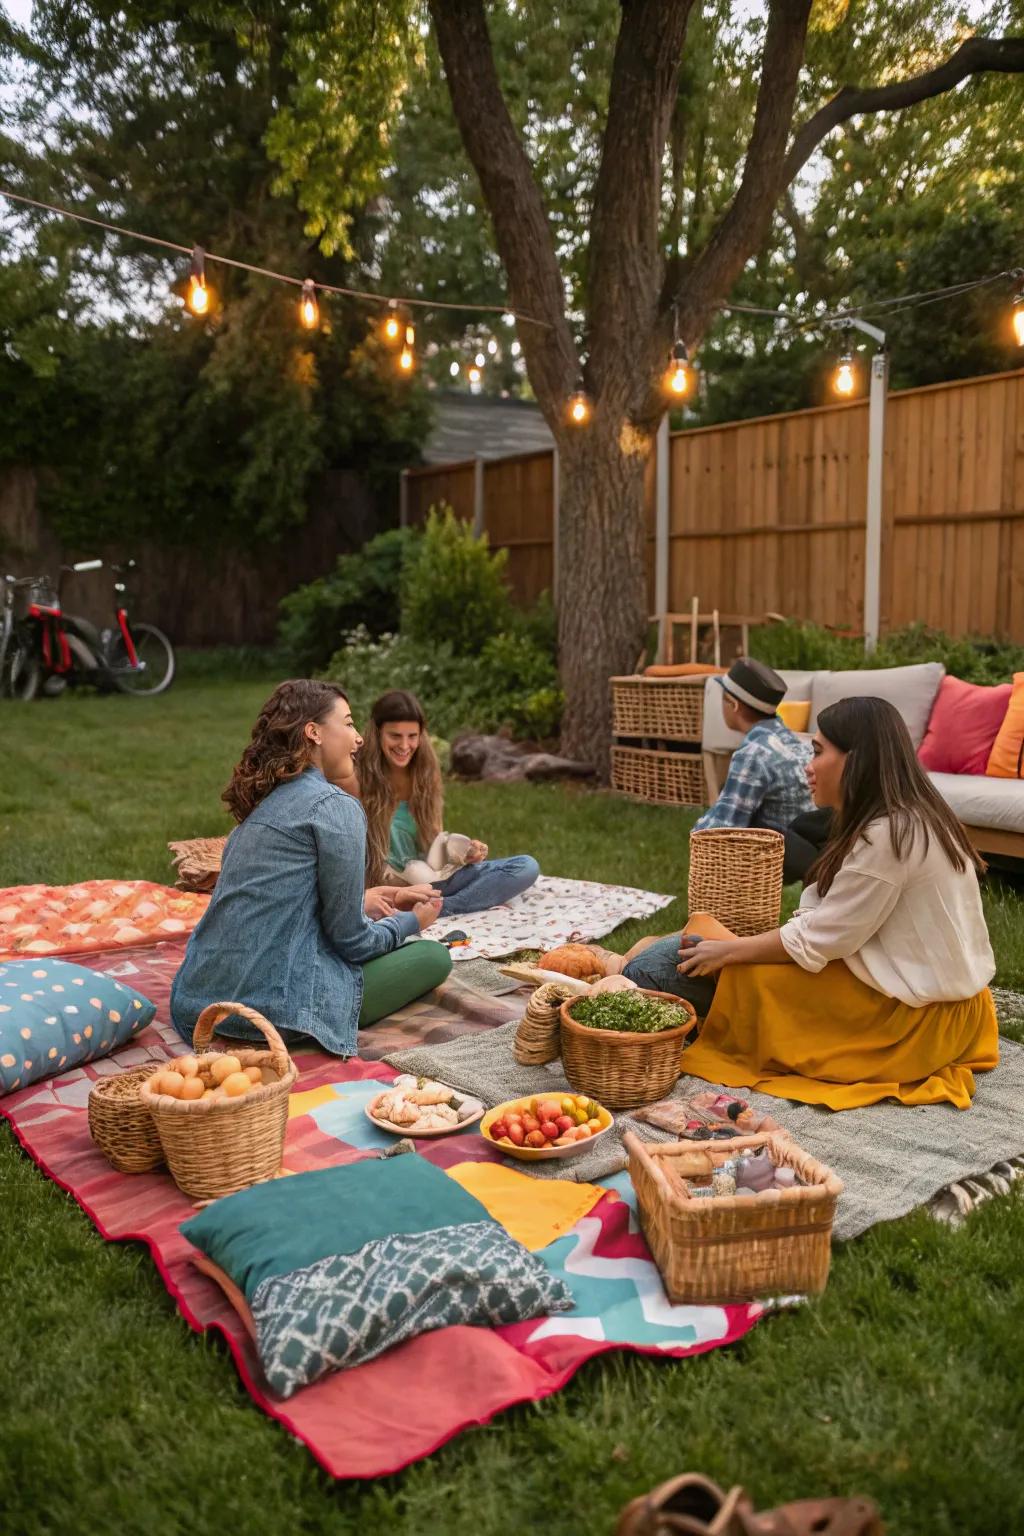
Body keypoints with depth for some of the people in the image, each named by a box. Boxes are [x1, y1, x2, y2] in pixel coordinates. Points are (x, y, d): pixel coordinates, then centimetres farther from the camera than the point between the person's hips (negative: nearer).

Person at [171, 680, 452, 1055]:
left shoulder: (264, 802, 14)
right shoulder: (335, 806, -10)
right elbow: (350, 940, -8)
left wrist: (362, 902, 28)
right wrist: (410, 922, 10)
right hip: (271, 1007, -8)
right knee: (434, 956, 6)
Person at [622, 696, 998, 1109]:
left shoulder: (888, 835, -23)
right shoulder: (908, 820, 8)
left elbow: (816, 941, -20)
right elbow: (827, 922, 7)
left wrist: (729, 951, -8)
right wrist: (734, 946, 1)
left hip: (912, 1012, -9)